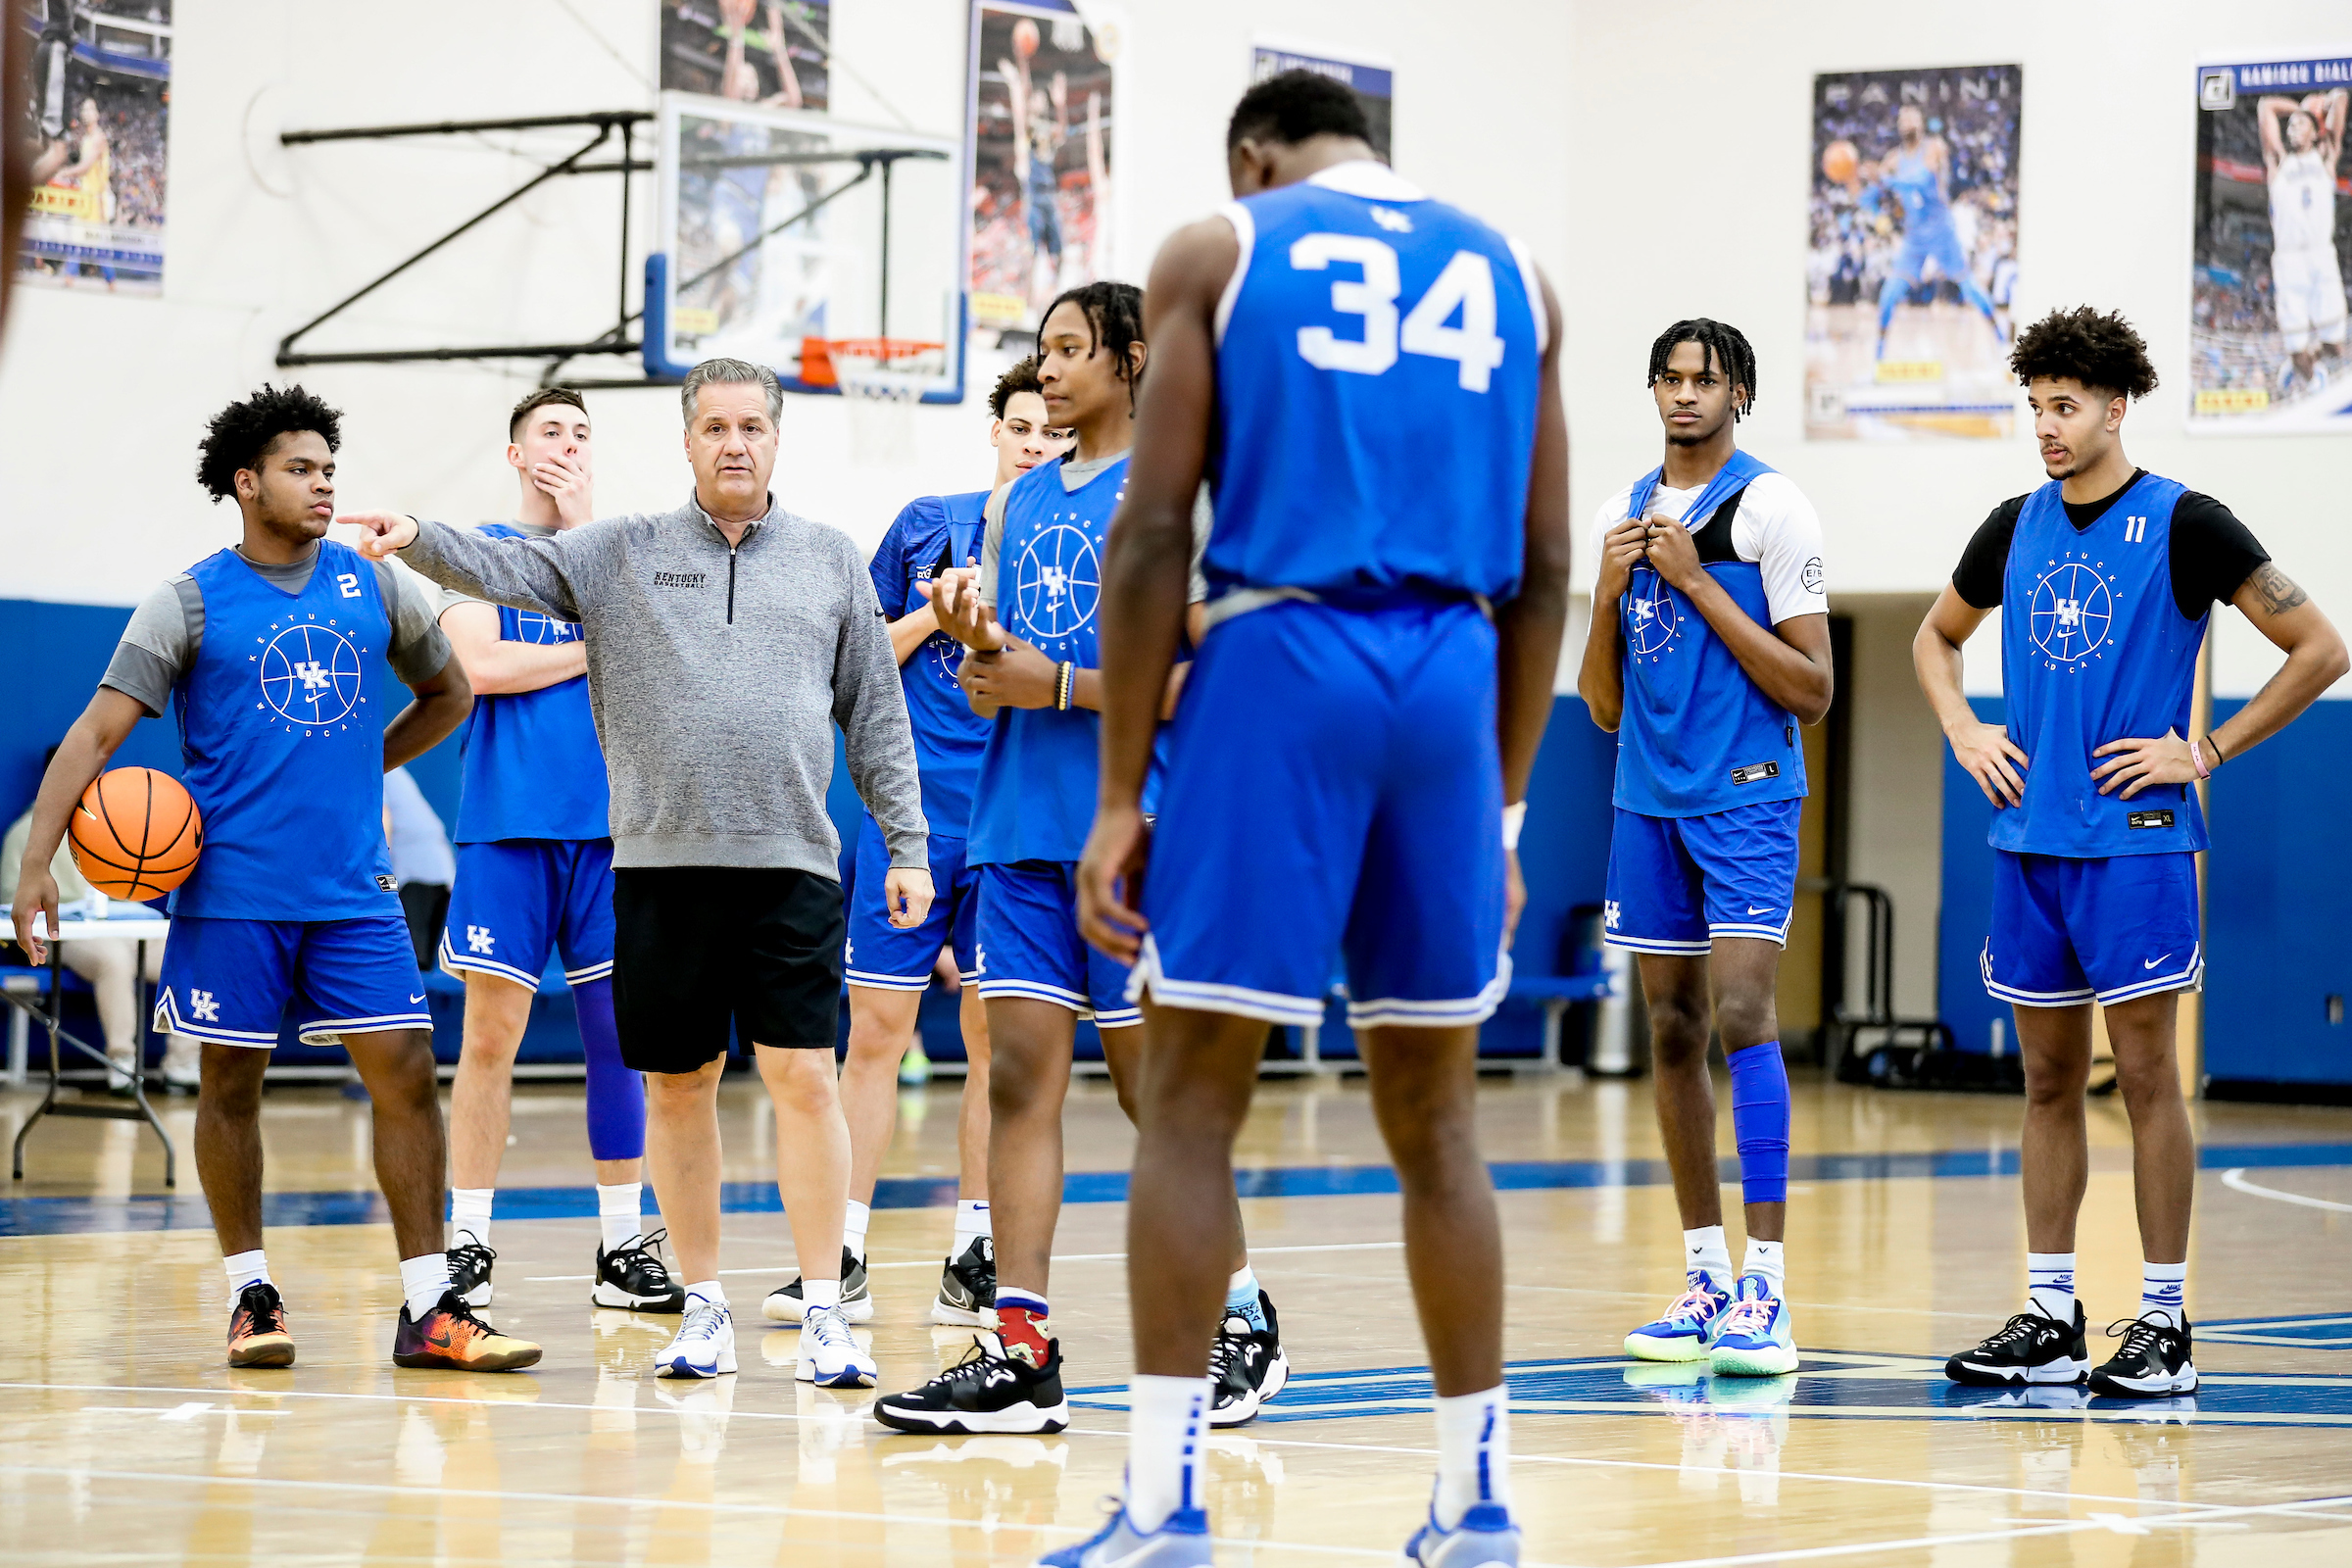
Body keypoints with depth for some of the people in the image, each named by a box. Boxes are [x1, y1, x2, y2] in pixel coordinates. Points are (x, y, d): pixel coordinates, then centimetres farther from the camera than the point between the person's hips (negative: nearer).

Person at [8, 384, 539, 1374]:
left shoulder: (372, 586, 6)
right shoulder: (191, 603, -3)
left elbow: (448, 695, 23)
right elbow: (95, 734, -6)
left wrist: (360, 767, 12)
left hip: (352, 892, 3)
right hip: (231, 891, -3)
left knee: (406, 1071, -4)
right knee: (232, 1081, 5)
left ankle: (428, 1311, -1)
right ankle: (250, 1295, 19)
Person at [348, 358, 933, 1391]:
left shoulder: (830, 560, 11)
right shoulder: (623, 553, 9)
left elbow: (876, 716, 13)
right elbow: (508, 571, -4)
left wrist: (908, 847, 8)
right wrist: (420, 541, -24)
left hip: (792, 863, -1)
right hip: (661, 863, 1)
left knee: (804, 1078, -8)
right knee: (677, 1083, 5)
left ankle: (823, 1312, -3)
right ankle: (704, 1307, 16)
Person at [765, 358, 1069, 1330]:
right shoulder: (925, 524, 8)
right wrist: (934, 613, -4)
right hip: (909, 810, 1)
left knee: (996, 1043, 3)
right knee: (874, 1035, 0)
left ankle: (974, 1261, 11)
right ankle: (842, 1260, 4)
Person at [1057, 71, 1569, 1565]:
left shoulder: (1220, 251, 6)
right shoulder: (1508, 273, 17)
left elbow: (1154, 533, -2)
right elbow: (1544, 571, 14)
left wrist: (1121, 794, -1)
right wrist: (1502, 807, 19)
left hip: (1280, 662, -4)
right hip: (1453, 676, 4)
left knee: (1191, 1101, 1)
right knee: (1433, 1115, 12)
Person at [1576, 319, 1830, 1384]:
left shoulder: (1771, 507, -5)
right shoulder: (1626, 515, 13)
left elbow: (1811, 689, -10)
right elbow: (1604, 706, 14)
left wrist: (1698, 584, -14)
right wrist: (1609, 592, -3)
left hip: (1747, 800, -6)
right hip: (1648, 804, 6)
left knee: (1742, 1014, -17)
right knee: (1672, 1032, 7)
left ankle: (1766, 1289, -19)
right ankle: (1705, 1284, 14)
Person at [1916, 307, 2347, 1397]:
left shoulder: (2183, 525, -6)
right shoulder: (2016, 528, 10)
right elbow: (1936, 636, 28)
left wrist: (2206, 750, -9)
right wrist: (1963, 731, 11)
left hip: (2134, 838, -6)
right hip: (2027, 840, 6)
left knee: (2146, 1076, -4)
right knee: (2048, 1080, 9)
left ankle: (2164, 1328, 0)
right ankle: (2050, 1322, 13)